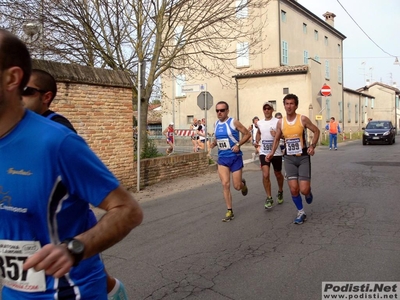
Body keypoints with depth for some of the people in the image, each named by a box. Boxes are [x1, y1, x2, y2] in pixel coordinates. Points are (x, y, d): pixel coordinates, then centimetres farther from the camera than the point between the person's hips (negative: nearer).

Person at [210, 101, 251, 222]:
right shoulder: (216, 124, 6)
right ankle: (229, 211, 5)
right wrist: (214, 143, 1)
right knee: (225, 184, -5)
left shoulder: (233, 122, -11)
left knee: (237, 186, 3)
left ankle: (243, 183, 42)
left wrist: (238, 145, -19)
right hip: (222, 158, 4)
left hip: (235, 157, -4)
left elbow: (247, 134, -7)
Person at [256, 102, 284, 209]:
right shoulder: (259, 123, 6)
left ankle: (280, 192, 42)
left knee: (278, 174, 15)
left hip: (276, 153, -2)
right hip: (264, 153, 2)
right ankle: (269, 198, 1)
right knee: (265, 175, -11)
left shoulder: (277, 122, -7)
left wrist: (277, 135, -27)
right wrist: (257, 141, 9)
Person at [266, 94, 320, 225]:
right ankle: (301, 212, 20)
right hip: (289, 158, 3)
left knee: (304, 189, -8)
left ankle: (308, 193, 31)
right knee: (293, 189, -2)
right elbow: (277, 138, 13)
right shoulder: (280, 122, 0)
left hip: (303, 157, -2)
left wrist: (312, 146, -11)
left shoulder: (303, 119, -9)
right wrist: (272, 153, -1)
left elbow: (316, 131, 3)